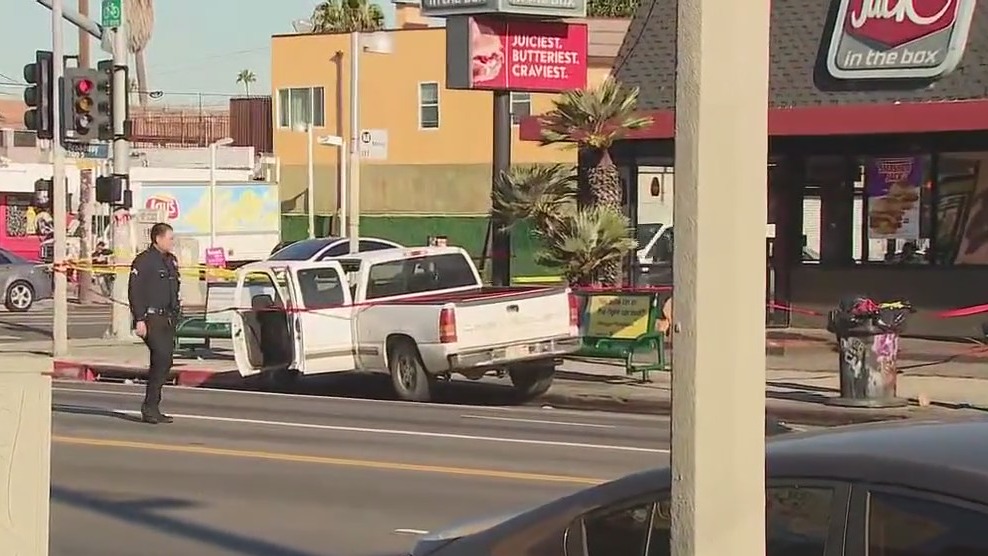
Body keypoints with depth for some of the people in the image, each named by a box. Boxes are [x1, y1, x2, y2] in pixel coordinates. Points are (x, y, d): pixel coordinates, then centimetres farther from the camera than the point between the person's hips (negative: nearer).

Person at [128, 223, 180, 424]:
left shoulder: (170, 261, 17)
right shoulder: (144, 261, -9)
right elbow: (135, 292, -13)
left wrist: (175, 315, 20)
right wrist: (139, 320, -18)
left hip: (167, 319, 8)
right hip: (151, 318, -8)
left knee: (164, 362, 6)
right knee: (161, 358, -17)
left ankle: (152, 408, 11)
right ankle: (150, 407, -14)